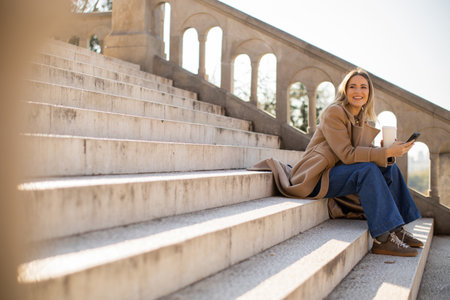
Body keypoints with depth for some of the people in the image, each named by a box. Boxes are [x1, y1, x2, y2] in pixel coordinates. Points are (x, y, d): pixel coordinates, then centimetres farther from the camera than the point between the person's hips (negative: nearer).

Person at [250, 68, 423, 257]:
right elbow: (347, 154, -21)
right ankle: (382, 238, -31)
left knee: (390, 168, -1)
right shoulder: (333, 112, -12)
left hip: (338, 173, 8)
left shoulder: (363, 120, 14)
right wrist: (386, 152, -25)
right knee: (367, 169, -28)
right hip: (316, 178, -8)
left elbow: (367, 153, 5)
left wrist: (392, 152, -14)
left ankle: (397, 230, 1)